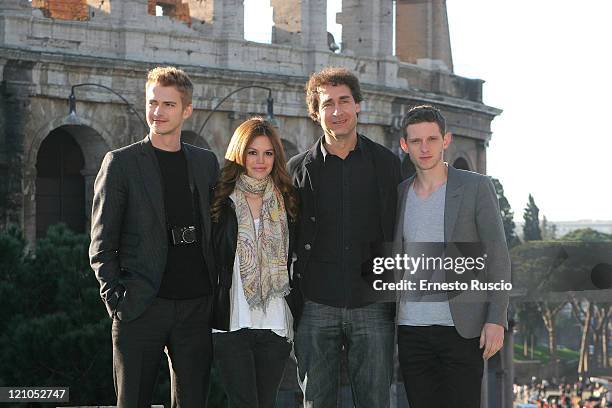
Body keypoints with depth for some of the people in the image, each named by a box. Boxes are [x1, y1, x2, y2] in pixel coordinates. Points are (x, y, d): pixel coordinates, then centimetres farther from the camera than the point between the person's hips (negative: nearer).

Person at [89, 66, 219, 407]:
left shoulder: (206, 162, 12)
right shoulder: (121, 162, 1)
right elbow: (102, 244, 1)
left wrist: (217, 293, 7)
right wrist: (116, 299, -8)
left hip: (197, 306, 3)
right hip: (142, 309, -3)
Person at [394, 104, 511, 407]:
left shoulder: (476, 187, -1)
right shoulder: (398, 194, 11)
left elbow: (497, 257, -3)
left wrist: (496, 320, -11)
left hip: (462, 327, -4)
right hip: (411, 328, 4)